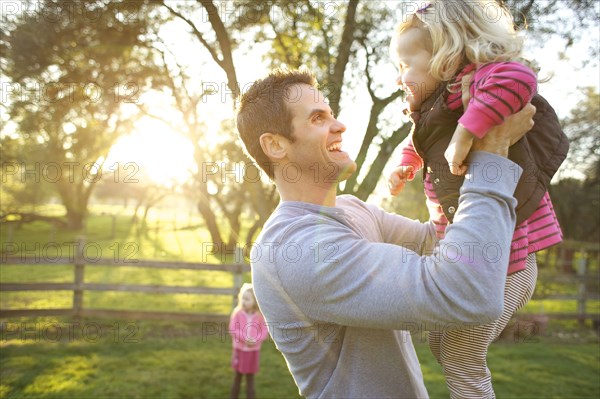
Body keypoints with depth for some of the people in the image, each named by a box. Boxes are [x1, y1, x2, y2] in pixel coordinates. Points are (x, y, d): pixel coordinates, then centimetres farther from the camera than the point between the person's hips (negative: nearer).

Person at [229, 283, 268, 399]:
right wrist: (244, 338, -22)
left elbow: (265, 331, -5)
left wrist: (256, 340, -21)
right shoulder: (237, 312, -9)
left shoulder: (260, 315, -8)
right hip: (239, 349, 0)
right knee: (238, 375, 12)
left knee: (250, 377, 9)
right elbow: (232, 329, -11)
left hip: (253, 350, 0)